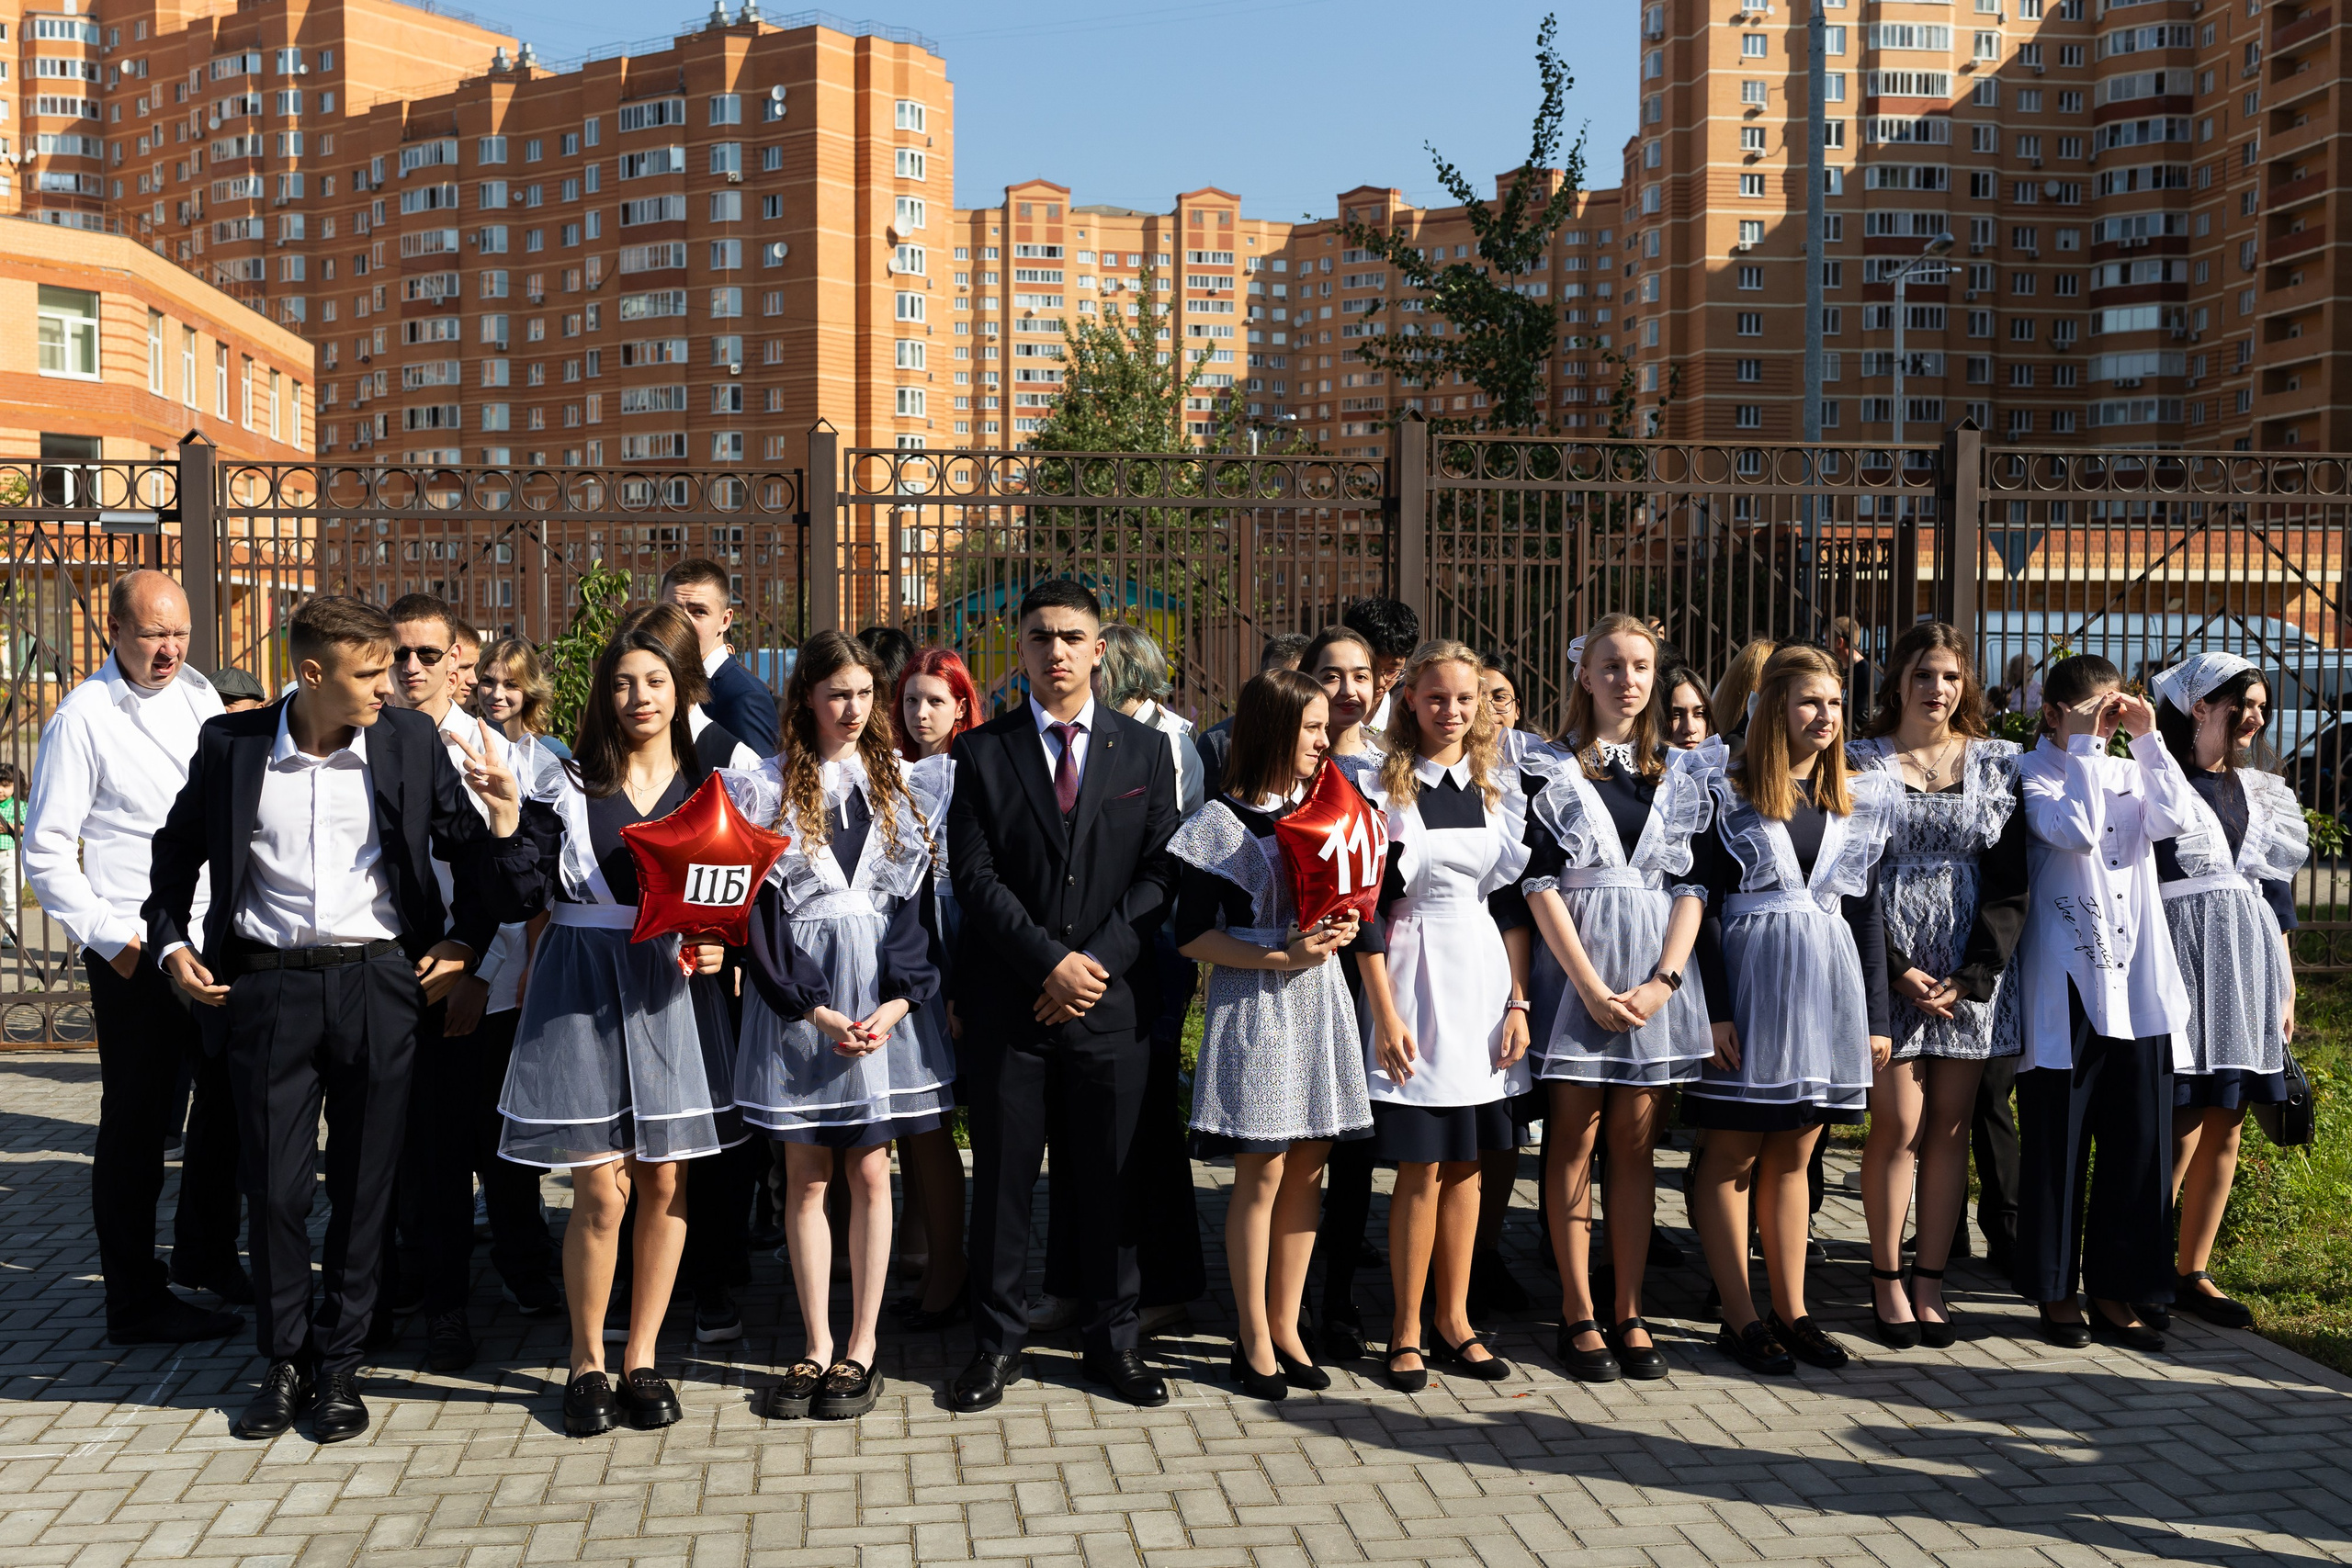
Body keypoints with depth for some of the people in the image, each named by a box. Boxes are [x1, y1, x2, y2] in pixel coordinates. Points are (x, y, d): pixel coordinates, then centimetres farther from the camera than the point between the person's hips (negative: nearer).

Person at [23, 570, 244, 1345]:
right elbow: (46, 852, -9)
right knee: (138, 1122, 2)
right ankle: (135, 1302, 14)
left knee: (230, 1096, 17)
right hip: (136, 952, -6)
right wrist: (109, 938, -14)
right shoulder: (82, 718, -8)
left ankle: (206, 1255, 36)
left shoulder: (198, 695, 9)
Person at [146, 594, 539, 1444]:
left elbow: (467, 848, 8)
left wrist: (464, 940, -5)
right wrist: (173, 942, 7)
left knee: (363, 1184, 7)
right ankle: (285, 1363, 22)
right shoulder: (231, 745, 0)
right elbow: (178, 849, 15)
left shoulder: (413, 741, -1)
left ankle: (339, 1364, 22)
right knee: (275, 1185, 4)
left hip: (380, 983, 0)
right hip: (269, 985, 0)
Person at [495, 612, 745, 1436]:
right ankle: (587, 1360, 15)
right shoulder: (569, 784, 5)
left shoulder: (709, 787, 8)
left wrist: (714, 946, -9)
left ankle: (642, 1357, 19)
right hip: (584, 990, -2)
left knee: (665, 1183, 5)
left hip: (674, 992, 2)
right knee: (601, 1188, -4)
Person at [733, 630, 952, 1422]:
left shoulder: (901, 779, 7)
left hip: (884, 991, 1)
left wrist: (898, 1001, -8)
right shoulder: (771, 785, 2)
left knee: (869, 1172, 4)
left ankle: (862, 1348, 12)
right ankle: (817, 1348, 15)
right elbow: (758, 909, -3)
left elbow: (921, 897, 4)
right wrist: (816, 1011, -10)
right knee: (806, 1175, 5)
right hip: (797, 996, -1)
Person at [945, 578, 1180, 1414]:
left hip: (1113, 1000, 1)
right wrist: (1051, 961, -12)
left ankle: (1113, 1339, 22)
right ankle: (996, 1340, 19)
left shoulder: (1146, 750, 8)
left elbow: (1158, 873, 2)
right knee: (1002, 1177, 6)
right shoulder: (982, 751, 4)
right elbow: (974, 876, -3)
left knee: (1111, 1178, 8)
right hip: (1008, 1001, -1)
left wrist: (1097, 961, -10)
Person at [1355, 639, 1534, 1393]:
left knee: (1467, 1160, 8)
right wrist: (1386, 1014, -11)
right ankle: (1407, 1329, 9)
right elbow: (1367, 910, -6)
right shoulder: (1384, 790, -3)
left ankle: (1453, 1318, 18)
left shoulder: (1501, 790, 10)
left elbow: (1513, 903, 10)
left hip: (1484, 981, 4)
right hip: (1414, 979, -4)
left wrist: (1518, 1001, 2)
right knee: (1421, 1165, -2)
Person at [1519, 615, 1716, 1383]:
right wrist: (1593, 988, -12)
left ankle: (1629, 1313, 11)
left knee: (1636, 1146, 5)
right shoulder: (1551, 770, 2)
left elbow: (1692, 885, 6)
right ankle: (1578, 1316, 9)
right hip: (1575, 970, -2)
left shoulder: (1681, 772, 12)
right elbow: (1540, 883, -5)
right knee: (1573, 1141, 1)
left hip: (1655, 978, 3)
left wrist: (1662, 981, -7)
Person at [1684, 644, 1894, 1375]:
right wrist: (1714, 1010, -13)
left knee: (1792, 1155, 11)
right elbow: (1704, 906, -7)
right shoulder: (1727, 794, -4)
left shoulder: (1860, 800, 11)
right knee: (1732, 1153, 1)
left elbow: (1867, 911, 13)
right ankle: (1739, 1317, 8)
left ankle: (1792, 1309, 18)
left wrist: (1876, 1015, 9)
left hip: (1828, 986, 4)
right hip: (1748, 985, -4)